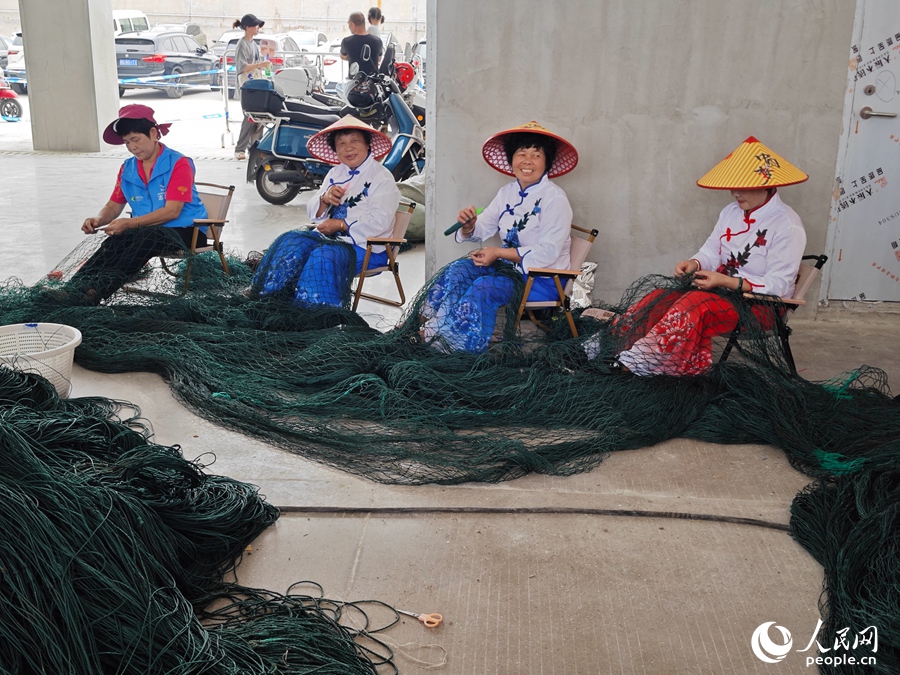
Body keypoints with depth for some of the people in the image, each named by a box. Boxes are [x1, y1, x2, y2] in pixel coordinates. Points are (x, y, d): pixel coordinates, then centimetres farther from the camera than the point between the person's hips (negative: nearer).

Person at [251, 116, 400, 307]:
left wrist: (340, 225, -16)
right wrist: (324, 200, -8)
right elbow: (313, 213, 15)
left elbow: (379, 222, -18)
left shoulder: (382, 177, -6)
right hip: (329, 236, 7)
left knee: (324, 256, -33)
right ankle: (264, 296, -12)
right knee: (291, 242, -14)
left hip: (365, 247, -7)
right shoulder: (335, 173, 17)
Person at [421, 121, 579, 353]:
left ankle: (453, 345, -14)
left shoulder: (554, 199, -16)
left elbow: (547, 253, -21)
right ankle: (433, 331, -11)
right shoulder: (508, 192, 7)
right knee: (458, 271, -11)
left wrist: (499, 253, -23)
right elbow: (483, 228, 10)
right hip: (510, 265, 7)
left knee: (483, 288, -27)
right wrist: (469, 225, -15)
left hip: (543, 280, -7)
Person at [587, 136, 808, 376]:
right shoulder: (731, 212, 8)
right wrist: (694, 264, -11)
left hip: (760, 303, -7)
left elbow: (779, 285, -17)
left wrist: (726, 281, -25)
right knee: (664, 297, -18)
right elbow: (711, 253, 14)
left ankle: (641, 362, -37)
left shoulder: (787, 226, -14)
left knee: (696, 303, -34)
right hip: (722, 288, 7)